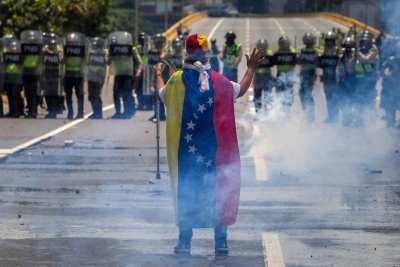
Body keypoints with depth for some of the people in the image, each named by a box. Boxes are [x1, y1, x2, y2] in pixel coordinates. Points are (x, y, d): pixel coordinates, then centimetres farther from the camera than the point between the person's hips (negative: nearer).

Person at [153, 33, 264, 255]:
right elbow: (240, 90, 13)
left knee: (185, 190, 7)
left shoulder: (177, 80, -4)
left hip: (185, 148, 0)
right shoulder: (219, 81, -4)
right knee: (218, 189, 6)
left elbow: (162, 94, 15)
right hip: (215, 149, 0)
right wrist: (251, 69, 28)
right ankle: (221, 240, 4)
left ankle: (185, 240, 4)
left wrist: (158, 75, 35)